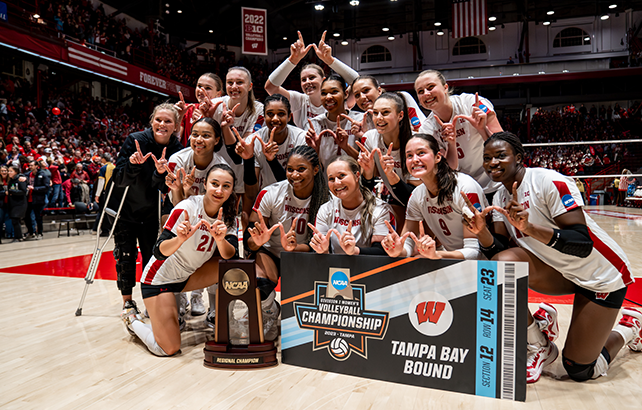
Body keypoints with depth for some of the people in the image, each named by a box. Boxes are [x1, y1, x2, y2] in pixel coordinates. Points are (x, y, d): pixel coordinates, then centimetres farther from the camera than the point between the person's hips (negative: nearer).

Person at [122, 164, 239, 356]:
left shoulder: (228, 216, -9)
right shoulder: (187, 208, -25)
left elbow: (230, 254, -22)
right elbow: (159, 251, -30)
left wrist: (220, 239, -43)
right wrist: (180, 239, -50)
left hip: (187, 276, 5)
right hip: (160, 279, -5)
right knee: (169, 349, -9)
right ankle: (132, 319, 18)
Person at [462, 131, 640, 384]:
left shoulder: (550, 182, -24)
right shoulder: (500, 198, -3)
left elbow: (584, 244, -30)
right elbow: (499, 251, -8)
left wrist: (531, 229, -43)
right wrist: (482, 232, -28)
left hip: (602, 276, -6)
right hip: (561, 270, 6)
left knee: (580, 370, -2)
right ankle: (538, 346, -3)